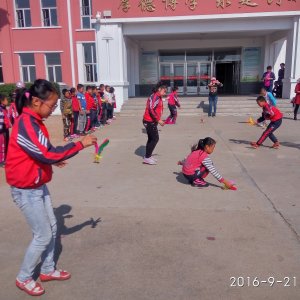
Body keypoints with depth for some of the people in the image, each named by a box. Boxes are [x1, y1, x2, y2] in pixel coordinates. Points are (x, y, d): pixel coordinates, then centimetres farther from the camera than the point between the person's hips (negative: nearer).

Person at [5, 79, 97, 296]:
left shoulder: (33, 121, 6)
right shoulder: (26, 124, -26)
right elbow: (49, 154, -29)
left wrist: (53, 160, 4)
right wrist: (81, 144, -24)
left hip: (38, 186, 9)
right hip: (26, 190, -9)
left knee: (52, 227, 17)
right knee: (43, 236, 3)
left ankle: (48, 270, 35)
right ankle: (23, 278, 25)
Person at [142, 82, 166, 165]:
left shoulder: (158, 97, 16)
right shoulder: (155, 97, -16)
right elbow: (151, 109, -25)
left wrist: (158, 119, 13)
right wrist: (158, 120, -22)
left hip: (151, 121, 10)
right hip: (150, 121, -10)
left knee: (151, 138, 14)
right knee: (155, 138, -8)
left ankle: (148, 156, 22)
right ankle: (147, 158, -3)